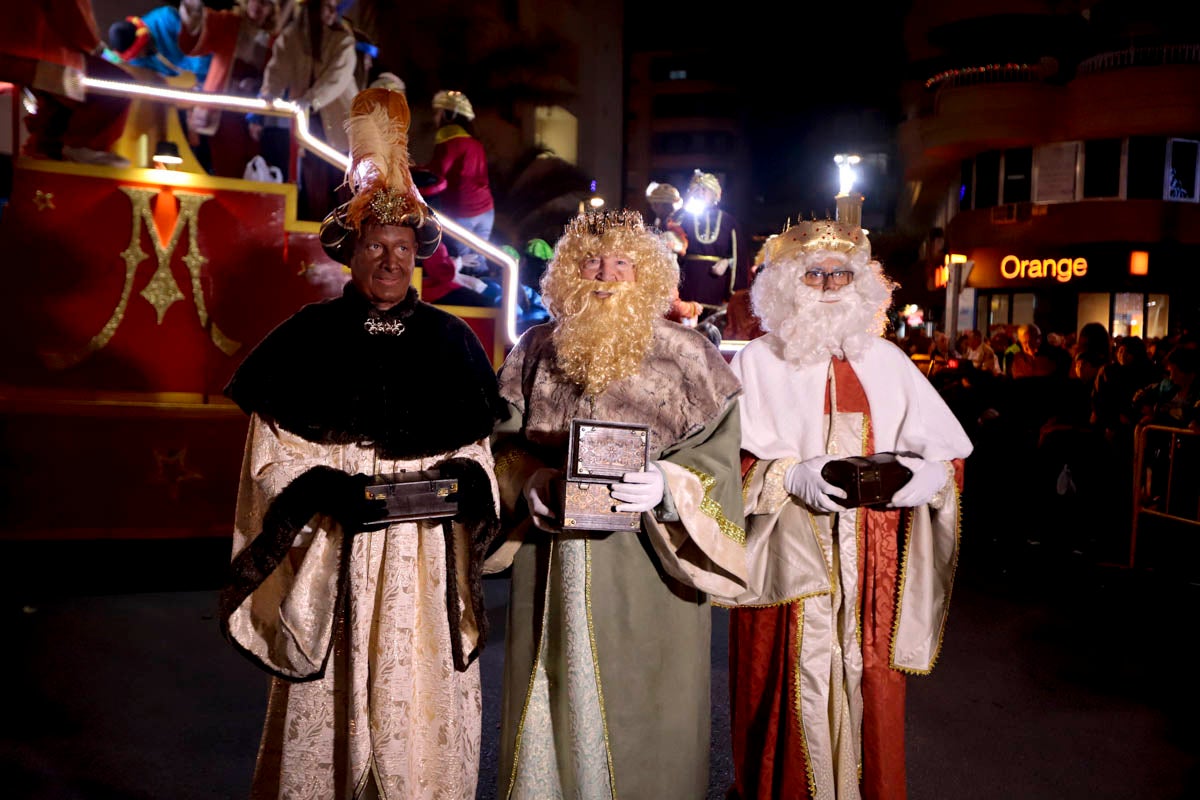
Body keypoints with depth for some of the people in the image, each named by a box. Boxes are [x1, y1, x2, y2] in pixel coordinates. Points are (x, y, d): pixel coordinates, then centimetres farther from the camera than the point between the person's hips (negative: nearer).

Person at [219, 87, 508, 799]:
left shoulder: (449, 340, 8)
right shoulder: (308, 338, 2)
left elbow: (476, 450, 11)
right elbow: (271, 462, -1)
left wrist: (463, 482, -9)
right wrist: (328, 491, -18)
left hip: (427, 568, 2)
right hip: (334, 564, -1)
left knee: (421, 712, 6)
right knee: (334, 708, 6)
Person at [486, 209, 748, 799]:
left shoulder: (687, 356, 0)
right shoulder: (535, 350, 9)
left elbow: (715, 461, -3)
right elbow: (503, 445, 11)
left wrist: (668, 489, -22)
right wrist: (530, 486, -8)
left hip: (648, 572, -2)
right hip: (549, 569, 3)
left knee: (641, 722, 7)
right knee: (551, 714, 13)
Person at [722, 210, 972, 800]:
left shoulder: (886, 361, 12)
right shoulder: (757, 362, 2)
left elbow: (949, 447, 7)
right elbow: (730, 458, -8)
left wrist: (932, 472, -14)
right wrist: (790, 475, -22)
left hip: (873, 559, 3)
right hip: (790, 558, -2)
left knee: (869, 686, 8)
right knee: (794, 688, 2)